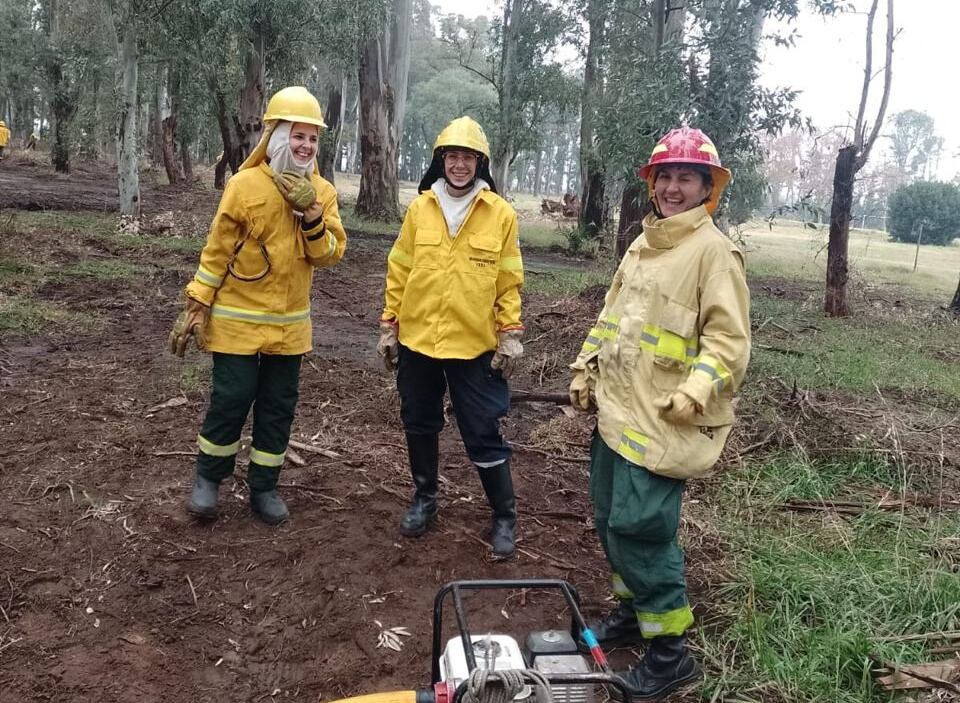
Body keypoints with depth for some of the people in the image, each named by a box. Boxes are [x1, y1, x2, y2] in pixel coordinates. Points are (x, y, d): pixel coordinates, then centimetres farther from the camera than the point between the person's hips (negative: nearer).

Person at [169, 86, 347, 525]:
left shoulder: (322, 192, 2)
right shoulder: (245, 185, -10)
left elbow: (331, 255, -5)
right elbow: (217, 250, -6)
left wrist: (312, 218, -22)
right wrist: (196, 307, -6)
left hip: (290, 323, 4)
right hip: (238, 319, -4)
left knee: (278, 405, 10)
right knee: (231, 398, 1)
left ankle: (263, 487, 25)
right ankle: (208, 478, 24)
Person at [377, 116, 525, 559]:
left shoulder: (501, 214, -3)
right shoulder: (419, 209, 2)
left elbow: (509, 282, 0)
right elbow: (399, 271, 6)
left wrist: (510, 335, -5)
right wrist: (389, 326, 5)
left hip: (474, 345, -3)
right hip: (417, 340, 3)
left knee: (483, 433, 2)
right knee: (419, 425, 16)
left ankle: (504, 514, 20)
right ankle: (424, 498, 36)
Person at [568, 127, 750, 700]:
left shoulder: (713, 250, -10)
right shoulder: (643, 244, 16)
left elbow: (729, 338, -15)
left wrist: (695, 391, -27)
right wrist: (586, 369, 17)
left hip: (662, 420, -8)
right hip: (617, 410, 9)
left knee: (639, 526, -9)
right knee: (611, 517, 15)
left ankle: (671, 651, 6)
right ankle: (637, 609, 35)